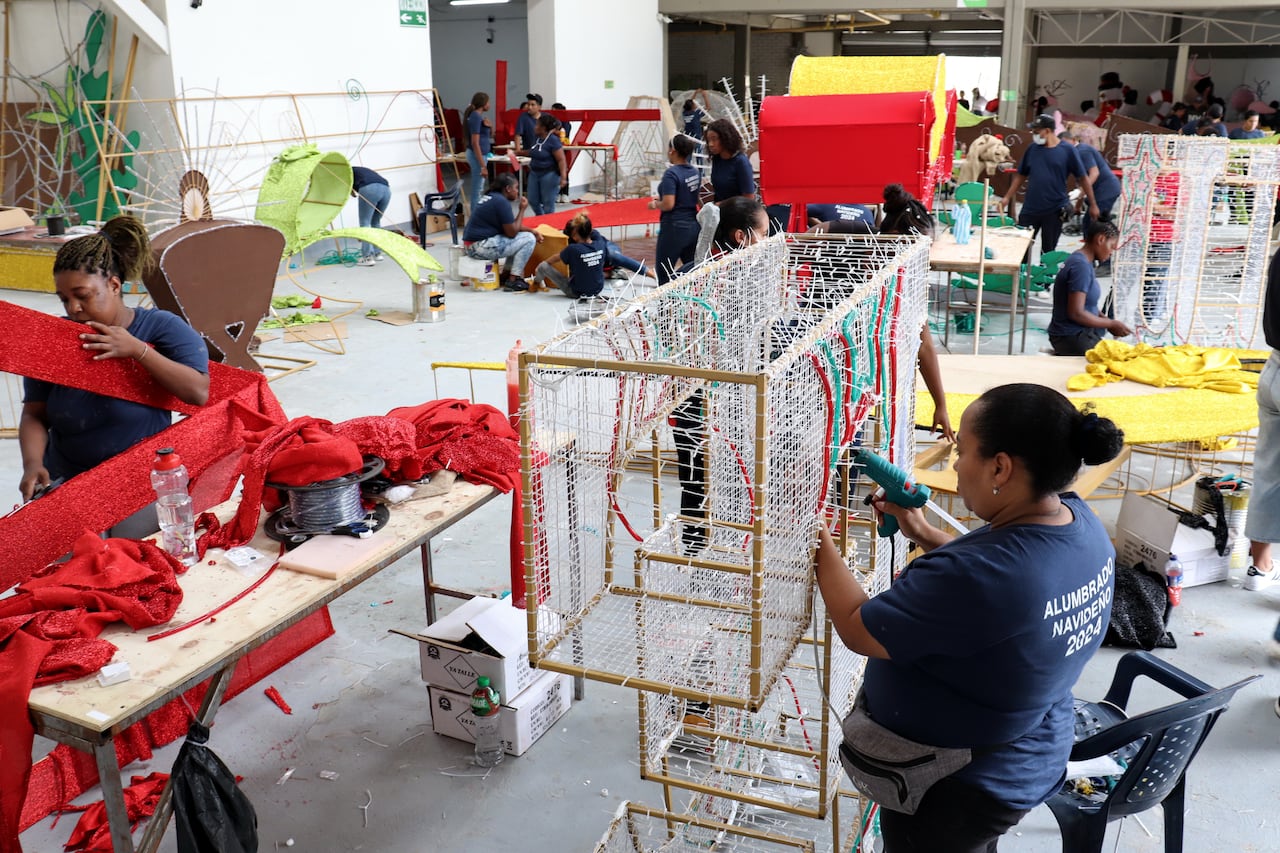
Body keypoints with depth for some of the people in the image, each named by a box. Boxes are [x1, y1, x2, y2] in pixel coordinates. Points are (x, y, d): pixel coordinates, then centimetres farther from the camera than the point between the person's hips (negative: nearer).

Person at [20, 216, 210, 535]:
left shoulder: (160, 327, -4)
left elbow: (199, 393, -16)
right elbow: (34, 415, 4)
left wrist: (138, 350, -20)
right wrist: (32, 465, -15)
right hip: (66, 479, 3)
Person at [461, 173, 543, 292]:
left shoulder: (491, 197, 16)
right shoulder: (502, 202, -15)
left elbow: (512, 225, 23)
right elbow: (512, 232, -13)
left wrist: (532, 231, 12)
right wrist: (522, 210, -4)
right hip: (482, 247, -10)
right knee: (528, 239, -7)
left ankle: (505, 275, 18)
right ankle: (513, 281, -5)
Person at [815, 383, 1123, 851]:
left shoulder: (971, 577, -39)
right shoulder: (1081, 521, -11)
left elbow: (856, 630, -25)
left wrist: (820, 540, -13)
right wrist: (925, 534, 2)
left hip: (950, 790, -7)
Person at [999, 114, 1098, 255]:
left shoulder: (1067, 150, -5)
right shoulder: (1033, 149, 4)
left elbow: (1082, 178, -1)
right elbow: (1021, 175, 13)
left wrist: (1093, 205, -1)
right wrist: (1007, 197, 6)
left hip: (1055, 210, -3)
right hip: (1030, 208, 3)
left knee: (1048, 251, 7)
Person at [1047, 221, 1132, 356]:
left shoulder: (1080, 260, 12)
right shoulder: (1081, 266, -16)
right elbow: (1076, 313, -21)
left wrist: (1108, 321, 5)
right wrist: (1111, 324, -10)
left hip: (1080, 333, 10)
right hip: (1072, 338, -10)